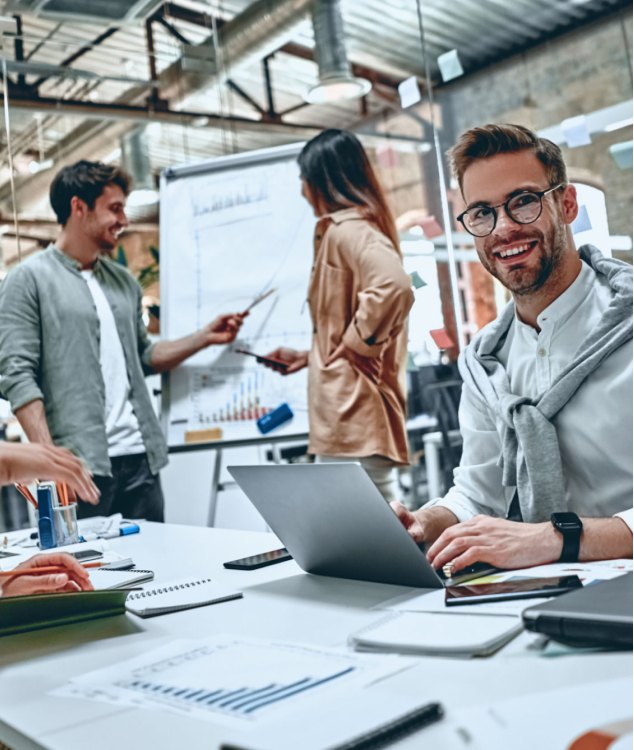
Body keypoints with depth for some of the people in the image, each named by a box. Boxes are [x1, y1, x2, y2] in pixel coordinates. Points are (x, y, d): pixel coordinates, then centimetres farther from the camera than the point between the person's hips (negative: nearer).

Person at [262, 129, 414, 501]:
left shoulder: (346, 228, -10)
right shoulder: (357, 226, 20)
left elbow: (394, 286, -28)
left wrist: (356, 344, -17)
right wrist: (309, 356, 23)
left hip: (354, 411, -10)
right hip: (353, 409, 10)